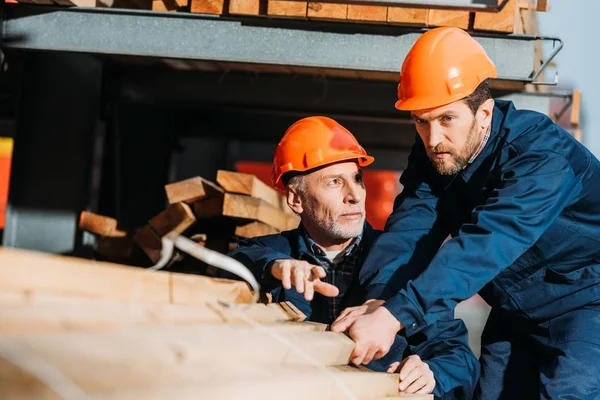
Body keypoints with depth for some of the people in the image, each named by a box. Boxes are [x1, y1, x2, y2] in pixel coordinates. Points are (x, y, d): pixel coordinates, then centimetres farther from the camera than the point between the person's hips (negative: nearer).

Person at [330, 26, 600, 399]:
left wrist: (395, 316, -52)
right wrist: (377, 302, -41)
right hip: (515, 310, 7)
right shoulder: (433, 152, -8)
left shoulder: (543, 156, -30)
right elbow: (411, 227, -22)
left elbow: (483, 245, -43)